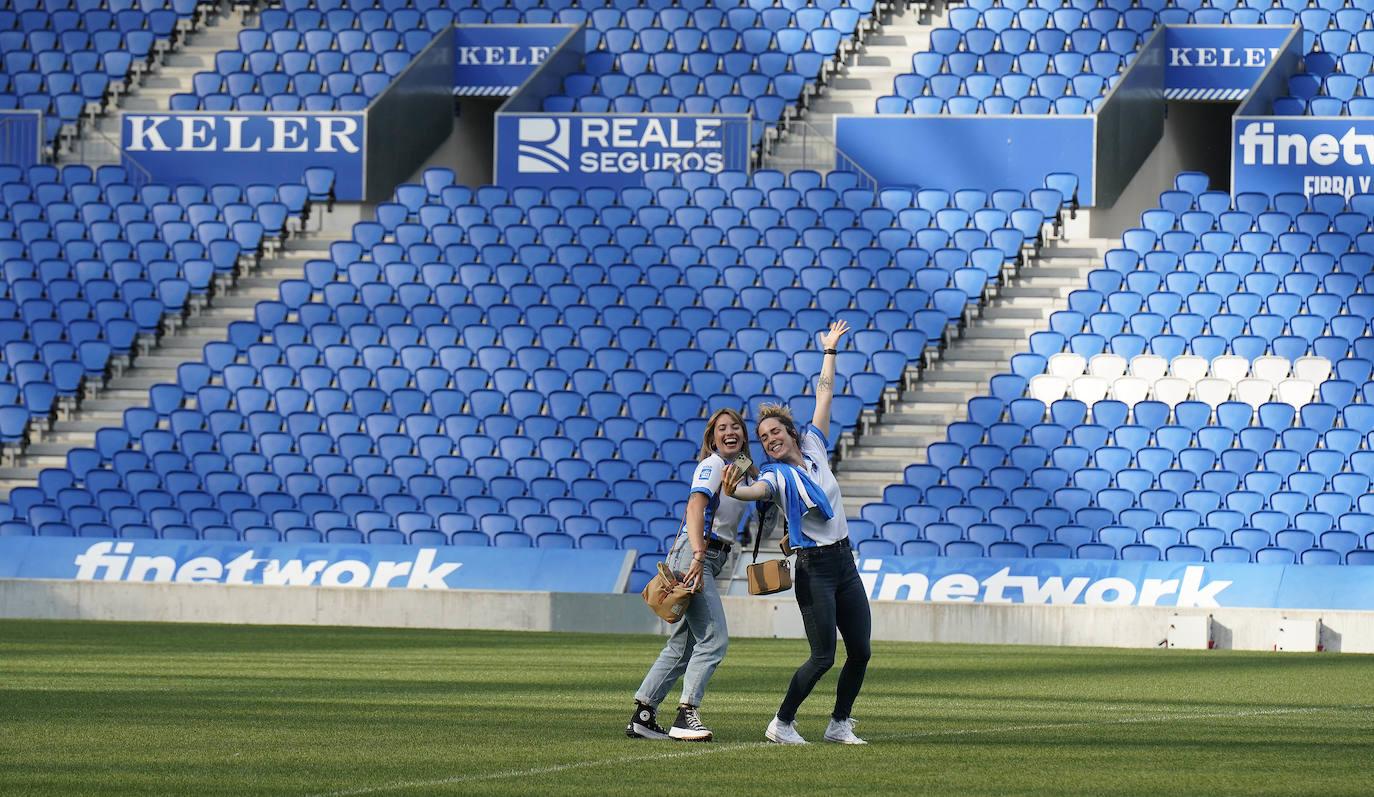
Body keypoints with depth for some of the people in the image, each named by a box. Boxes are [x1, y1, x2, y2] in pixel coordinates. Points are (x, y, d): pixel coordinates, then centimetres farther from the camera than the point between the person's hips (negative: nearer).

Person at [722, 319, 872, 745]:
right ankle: (782, 723, 2)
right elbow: (757, 490, -30)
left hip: (845, 562, 6)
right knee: (823, 657, -10)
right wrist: (732, 490, -52)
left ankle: (840, 724, 16)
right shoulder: (777, 475, -7)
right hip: (814, 569, -6)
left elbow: (824, 395, 17)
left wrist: (830, 351, 20)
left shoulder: (814, 448, 9)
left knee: (860, 651, 3)